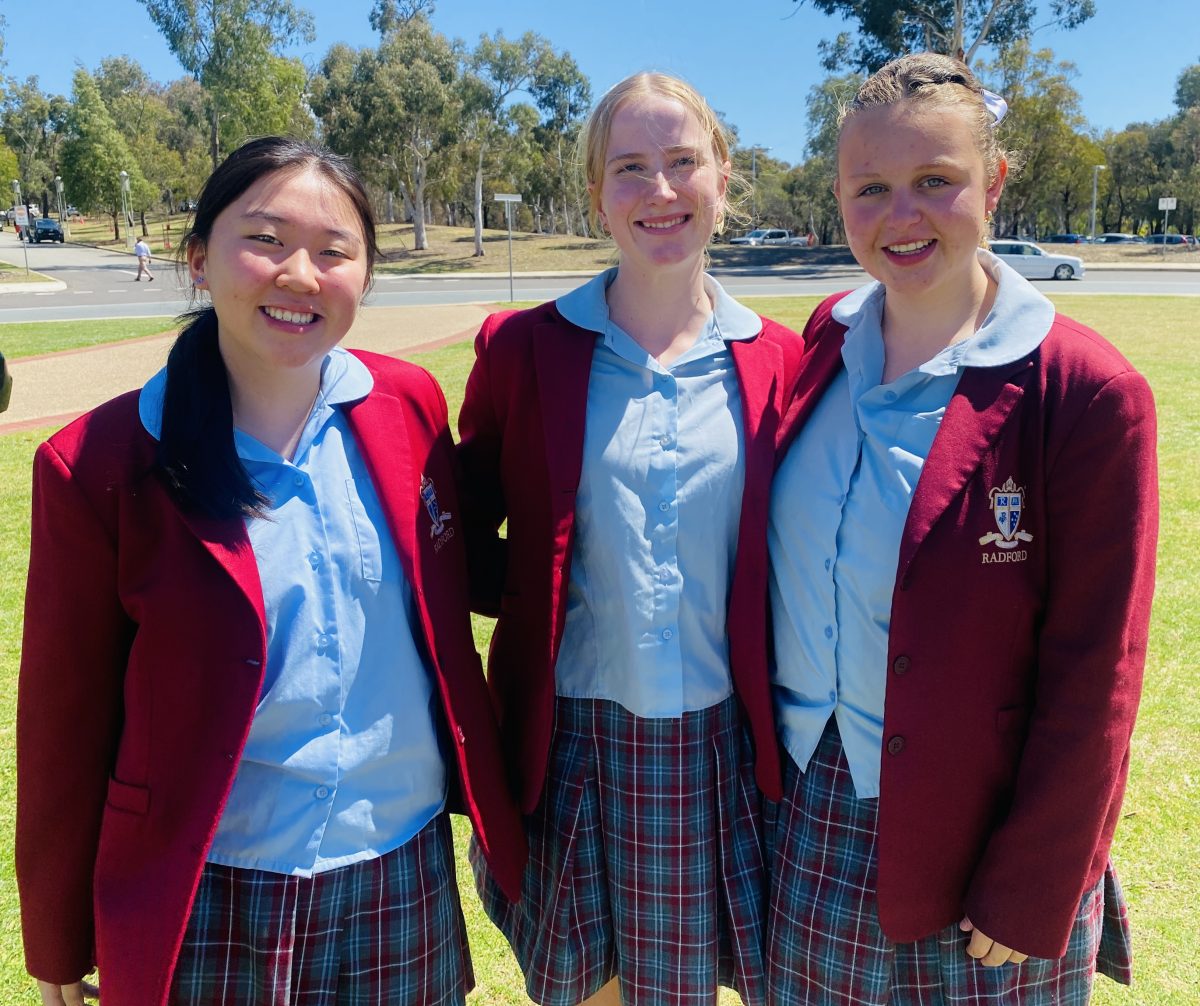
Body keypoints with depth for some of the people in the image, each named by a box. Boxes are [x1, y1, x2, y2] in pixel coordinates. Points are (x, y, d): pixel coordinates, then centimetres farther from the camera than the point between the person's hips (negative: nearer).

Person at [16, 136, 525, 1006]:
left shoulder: (410, 406, -6)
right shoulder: (100, 464, -13)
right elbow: (67, 715, -5)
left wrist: (495, 807, 6)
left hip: (407, 879, 3)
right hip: (210, 907, -2)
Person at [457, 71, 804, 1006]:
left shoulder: (779, 362, -1)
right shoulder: (524, 350, -3)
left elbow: (786, 556, 6)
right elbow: (468, 535, 4)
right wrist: (538, 592, -10)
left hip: (719, 743, 1)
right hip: (570, 741, -1)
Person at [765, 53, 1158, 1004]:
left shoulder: (1086, 392, -16)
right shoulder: (828, 342, -1)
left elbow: (1091, 683, -13)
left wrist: (1030, 899, -11)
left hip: (971, 840, -4)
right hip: (805, 813, 5)